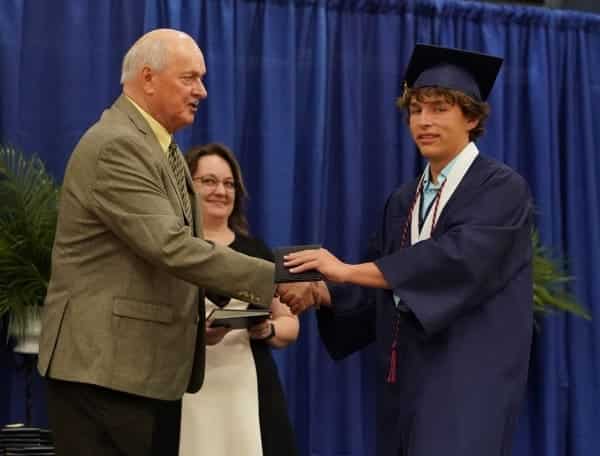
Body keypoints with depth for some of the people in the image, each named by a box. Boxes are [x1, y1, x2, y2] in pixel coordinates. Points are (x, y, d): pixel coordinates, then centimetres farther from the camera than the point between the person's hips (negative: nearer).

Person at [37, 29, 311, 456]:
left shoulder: (162, 148, 17)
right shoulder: (116, 146, -15)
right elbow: (170, 246, -24)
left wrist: (200, 316, 7)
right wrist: (273, 279, -22)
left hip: (149, 368, 10)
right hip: (104, 368, -10)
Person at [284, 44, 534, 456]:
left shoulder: (502, 188, -6)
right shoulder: (403, 201, 16)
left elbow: (458, 259, -22)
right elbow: (377, 292, 14)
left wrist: (347, 270, -25)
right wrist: (322, 293, -6)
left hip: (467, 381, -7)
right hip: (405, 381, 7)